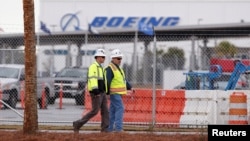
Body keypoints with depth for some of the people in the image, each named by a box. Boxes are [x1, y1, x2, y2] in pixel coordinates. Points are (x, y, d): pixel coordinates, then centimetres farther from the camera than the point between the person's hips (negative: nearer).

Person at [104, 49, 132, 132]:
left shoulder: (118, 68, 17)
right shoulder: (110, 69, -13)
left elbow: (123, 80, 20)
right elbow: (107, 82, -17)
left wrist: (129, 88, 10)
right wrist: (107, 93, -20)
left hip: (118, 93, 9)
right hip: (114, 93, -9)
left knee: (113, 110, 10)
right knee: (120, 109, -15)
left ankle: (109, 128, 12)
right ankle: (118, 128, -20)